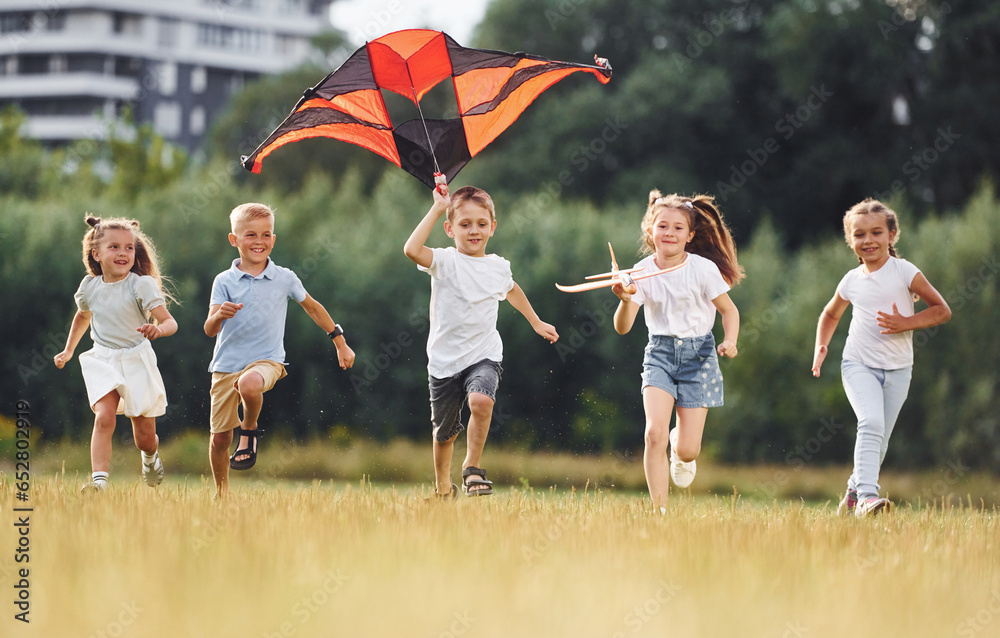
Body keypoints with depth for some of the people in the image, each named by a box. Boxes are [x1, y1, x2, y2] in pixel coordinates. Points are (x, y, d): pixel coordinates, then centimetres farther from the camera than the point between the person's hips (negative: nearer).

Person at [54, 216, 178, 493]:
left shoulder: (142, 285, -13)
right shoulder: (89, 286, 1)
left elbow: (169, 322, -19)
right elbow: (83, 316, 23)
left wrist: (158, 329, -41)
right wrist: (68, 350, 25)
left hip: (137, 361, -2)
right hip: (103, 361, 2)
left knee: (145, 436, 7)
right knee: (104, 418, -24)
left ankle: (150, 458, 44)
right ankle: (99, 478, -33)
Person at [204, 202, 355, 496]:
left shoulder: (284, 279, 2)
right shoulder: (224, 281, -1)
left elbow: (312, 307, 19)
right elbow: (210, 330, -8)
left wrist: (341, 342, 23)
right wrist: (219, 315, -32)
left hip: (266, 360, -2)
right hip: (227, 363, 2)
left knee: (250, 384, -39)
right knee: (219, 438, 3)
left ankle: (249, 430, -8)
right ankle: (222, 494, 27)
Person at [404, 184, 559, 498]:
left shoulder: (499, 266, 3)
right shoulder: (445, 261, -9)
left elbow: (512, 290, 28)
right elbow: (412, 249, -31)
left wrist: (537, 323, 36)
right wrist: (437, 209, -25)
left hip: (483, 356, 1)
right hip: (445, 360, -1)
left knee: (480, 400, -31)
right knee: (445, 433, 11)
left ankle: (472, 469, -13)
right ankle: (443, 488, 38)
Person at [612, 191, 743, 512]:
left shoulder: (703, 269, -9)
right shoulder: (643, 272, -5)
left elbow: (729, 310, 1)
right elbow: (623, 327, -10)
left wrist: (729, 341, -17)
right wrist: (626, 301, -30)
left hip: (698, 353, -1)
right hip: (660, 353, 1)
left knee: (687, 450, -4)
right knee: (654, 432, -20)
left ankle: (680, 449, 37)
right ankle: (660, 511, -9)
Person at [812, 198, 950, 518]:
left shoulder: (905, 272, -4)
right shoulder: (851, 281, 5)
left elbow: (942, 310, -2)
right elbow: (831, 314, 25)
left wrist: (907, 323, -16)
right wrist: (820, 346, 8)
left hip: (897, 370, 0)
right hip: (858, 365, 0)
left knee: (879, 442, 7)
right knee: (871, 422, -25)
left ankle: (855, 489, 33)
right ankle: (866, 496, -33)